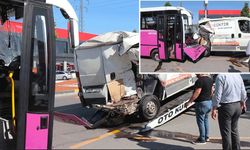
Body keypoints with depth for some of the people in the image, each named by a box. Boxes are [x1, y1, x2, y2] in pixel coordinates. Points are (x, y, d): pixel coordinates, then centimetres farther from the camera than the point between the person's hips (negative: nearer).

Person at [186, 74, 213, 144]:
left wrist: (189, 102, -17)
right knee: (205, 120, 19)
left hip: (201, 103, -9)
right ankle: (206, 137, 28)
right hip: (209, 102, 10)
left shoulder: (200, 80, -21)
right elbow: (211, 91, 16)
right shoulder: (210, 79, 8)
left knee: (200, 121, 0)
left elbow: (197, 93, -23)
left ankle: (202, 139, 8)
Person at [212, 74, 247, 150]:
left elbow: (218, 94, -19)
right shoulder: (238, 75, 3)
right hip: (237, 106, 7)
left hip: (226, 107, -7)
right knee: (234, 130, 21)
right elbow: (243, 92, 11)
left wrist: (214, 109, -12)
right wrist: (243, 102, 28)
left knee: (226, 132, 4)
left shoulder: (220, 76, -18)